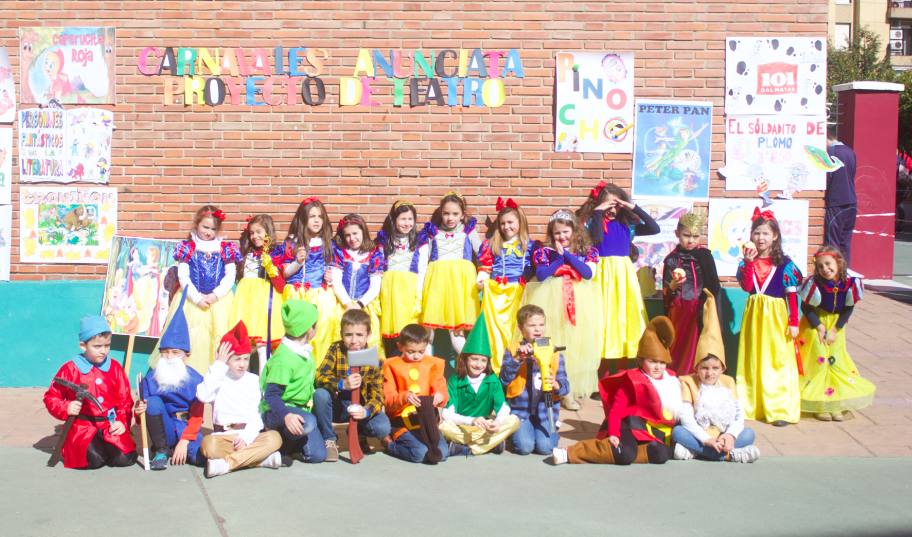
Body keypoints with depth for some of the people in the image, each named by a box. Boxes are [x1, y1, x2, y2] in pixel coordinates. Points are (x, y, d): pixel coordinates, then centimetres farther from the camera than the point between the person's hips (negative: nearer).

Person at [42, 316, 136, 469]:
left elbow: (125, 399, 11)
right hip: (83, 426, -3)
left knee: (125, 458, -18)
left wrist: (122, 422, -3)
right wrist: (66, 408, -13)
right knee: (94, 459, -28)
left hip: (111, 426, 3)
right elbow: (51, 397, 5)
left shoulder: (115, 368, 8)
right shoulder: (70, 370, -1)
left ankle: (102, 445, 13)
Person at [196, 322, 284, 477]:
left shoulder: (252, 379, 8)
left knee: (274, 438, -27)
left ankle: (226, 463, -31)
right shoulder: (217, 378, 3)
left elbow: (254, 414, 1)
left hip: (248, 436, 2)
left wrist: (246, 438, -17)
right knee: (208, 444, -36)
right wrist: (218, 365, -14)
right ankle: (260, 458, -29)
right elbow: (203, 396, -20)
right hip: (223, 437, -2)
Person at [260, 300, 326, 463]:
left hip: (300, 409, 8)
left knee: (317, 455, -7)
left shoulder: (305, 351, 6)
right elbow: (271, 395, -27)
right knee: (308, 423, -38)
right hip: (277, 411, -8)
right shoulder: (283, 358, -22)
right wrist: (286, 415, -42)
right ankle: (278, 440, -11)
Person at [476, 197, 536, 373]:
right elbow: (485, 265, 10)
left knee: (515, 329, -4)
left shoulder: (529, 245, 8)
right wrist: (482, 279, -7)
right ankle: (496, 369, -1)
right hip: (495, 292, 1)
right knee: (495, 329, -3)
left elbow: (534, 268, 5)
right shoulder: (492, 244, 13)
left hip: (518, 291, -1)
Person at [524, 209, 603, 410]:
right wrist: (560, 258, -6)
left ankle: (570, 390, -8)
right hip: (553, 303, 0)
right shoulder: (545, 252, 10)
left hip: (580, 304, 1)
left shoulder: (587, 251, 11)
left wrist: (567, 255, -6)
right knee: (554, 345, -16)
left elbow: (588, 273, -7)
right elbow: (541, 275, -6)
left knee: (577, 344, -14)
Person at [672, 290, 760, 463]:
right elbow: (686, 418, -15)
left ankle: (694, 451, -30)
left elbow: (739, 415, -2)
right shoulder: (688, 382, -3)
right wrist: (706, 439, -27)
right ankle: (729, 454, -38)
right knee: (677, 432, -32)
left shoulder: (728, 382, 6)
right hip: (698, 436, -3)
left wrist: (731, 435, -23)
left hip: (722, 437, 3)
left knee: (749, 433, -20)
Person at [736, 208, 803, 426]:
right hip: (754, 314, 3)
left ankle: (779, 409, -1)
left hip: (776, 316, -3)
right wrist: (749, 261, -17)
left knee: (777, 360, -3)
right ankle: (752, 405, 14)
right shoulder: (747, 262, 5)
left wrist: (794, 322, -6)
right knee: (754, 360, 7)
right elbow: (747, 287, -10)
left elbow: (792, 295, -3)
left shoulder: (784, 264, -3)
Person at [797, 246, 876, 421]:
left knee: (836, 360, 6)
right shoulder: (816, 283, -23)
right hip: (815, 323, -2)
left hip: (836, 324, 3)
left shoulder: (849, 283, -17)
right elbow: (806, 307, -12)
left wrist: (835, 330, -10)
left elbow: (848, 309, -5)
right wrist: (819, 327, -17)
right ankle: (820, 405, 6)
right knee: (818, 360, -2)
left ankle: (839, 404, 14)